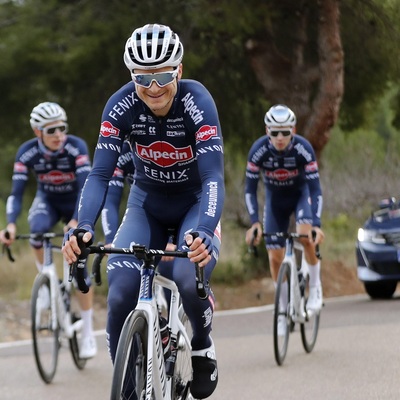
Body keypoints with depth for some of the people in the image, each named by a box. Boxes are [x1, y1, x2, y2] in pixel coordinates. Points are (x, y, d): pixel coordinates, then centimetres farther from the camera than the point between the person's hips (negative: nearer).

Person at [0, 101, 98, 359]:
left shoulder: (76, 147, -29)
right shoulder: (27, 152, -23)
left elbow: (86, 187, -36)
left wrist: (76, 221, -51)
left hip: (76, 204, -1)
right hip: (48, 201, 1)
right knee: (37, 230, -35)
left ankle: (88, 333, -2)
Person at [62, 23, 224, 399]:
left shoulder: (197, 101, -27)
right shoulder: (121, 106, -21)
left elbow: (214, 177, -34)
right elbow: (100, 173, -25)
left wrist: (204, 231, -52)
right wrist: (82, 228, -43)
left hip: (195, 203, -2)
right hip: (147, 203, 2)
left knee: (189, 280, -29)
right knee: (121, 293, -21)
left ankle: (203, 347, 3)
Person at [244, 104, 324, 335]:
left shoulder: (303, 149, -30)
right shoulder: (259, 150, -27)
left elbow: (315, 188, -28)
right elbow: (250, 189, -21)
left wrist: (317, 224, -38)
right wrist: (254, 223, -33)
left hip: (301, 193, -2)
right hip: (275, 197, 2)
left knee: (306, 235, -30)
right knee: (275, 257, -3)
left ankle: (315, 287, -9)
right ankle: (284, 311, 13)